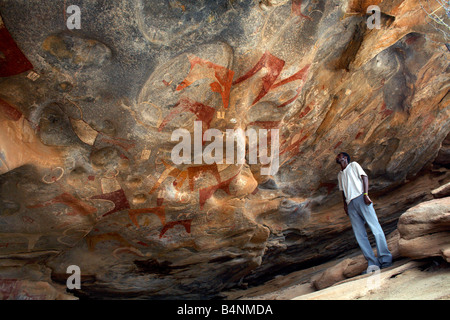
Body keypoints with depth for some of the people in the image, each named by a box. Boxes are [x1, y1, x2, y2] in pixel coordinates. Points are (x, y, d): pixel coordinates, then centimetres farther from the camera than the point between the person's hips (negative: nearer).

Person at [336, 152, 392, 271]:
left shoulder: (353, 165, 15)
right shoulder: (340, 174, 30)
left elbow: (364, 177, 2)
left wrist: (366, 194, -13)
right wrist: (345, 204, 12)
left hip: (360, 198, -5)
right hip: (350, 204, 5)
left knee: (375, 228, -13)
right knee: (360, 235, -6)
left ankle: (385, 259, -13)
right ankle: (373, 263, -9)